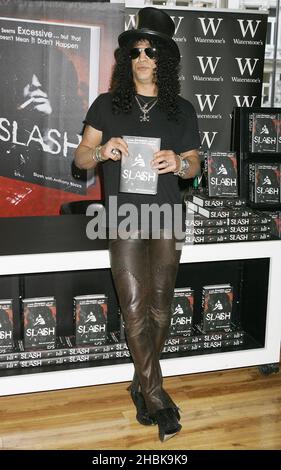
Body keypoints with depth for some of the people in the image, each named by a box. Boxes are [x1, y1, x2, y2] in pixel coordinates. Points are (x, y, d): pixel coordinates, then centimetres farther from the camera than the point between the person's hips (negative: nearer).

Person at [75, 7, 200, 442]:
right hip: (124, 218, -1)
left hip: (167, 217, 2)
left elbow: (194, 165, 11)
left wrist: (179, 162, -13)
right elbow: (80, 157, 6)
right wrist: (102, 150, -16)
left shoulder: (182, 110, 9)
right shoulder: (107, 105, 7)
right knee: (136, 307, -6)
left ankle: (141, 383, 25)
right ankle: (156, 394, 6)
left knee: (160, 307, 6)